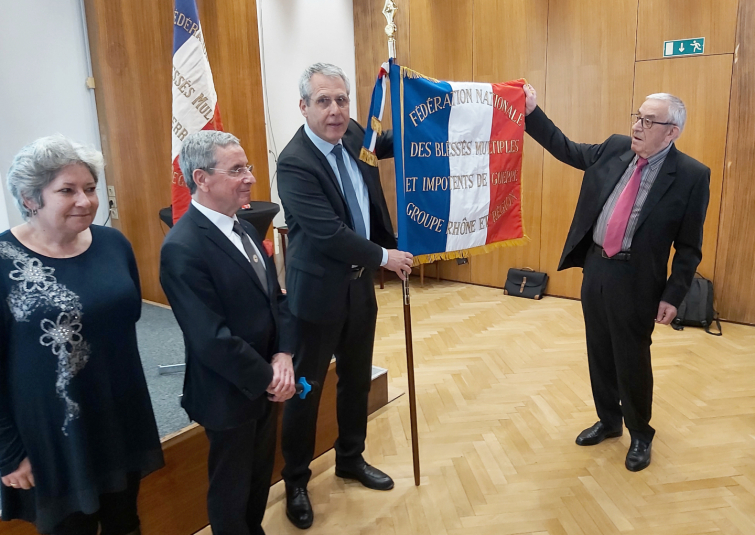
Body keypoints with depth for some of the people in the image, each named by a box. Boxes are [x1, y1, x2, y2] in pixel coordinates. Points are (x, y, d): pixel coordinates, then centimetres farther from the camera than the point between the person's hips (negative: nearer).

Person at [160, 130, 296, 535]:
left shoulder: (243, 229, 4)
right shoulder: (183, 248, -24)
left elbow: (275, 297, 6)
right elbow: (211, 339, -26)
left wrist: (282, 356, -9)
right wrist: (267, 378, -16)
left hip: (264, 384, 8)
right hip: (229, 394, -8)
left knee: (260, 475, 25)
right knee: (231, 488, 16)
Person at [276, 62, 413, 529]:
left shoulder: (353, 134, 0)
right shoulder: (294, 162, -22)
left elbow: (395, 144, 20)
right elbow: (328, 232, -25)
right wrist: (384, 256, -16)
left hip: (359, 283, 7)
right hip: (318, 292, -7)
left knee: (357, 380, 20)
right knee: (305, 389, 8)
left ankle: (351, 459, 42)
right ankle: (296, 482, 29)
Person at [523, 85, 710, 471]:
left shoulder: (691, 176, -10)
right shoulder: (615, 149, 3)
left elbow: (689, 246, -8)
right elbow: (566, 149, 12)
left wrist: (673, 296, -11)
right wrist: (531, 113, 2)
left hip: (634, 279, -5)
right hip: (595, 267, 5)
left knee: (632, 360, 7)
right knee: (599, 353, 17)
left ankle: (640, 435, 31)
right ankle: (608, 421, 38)